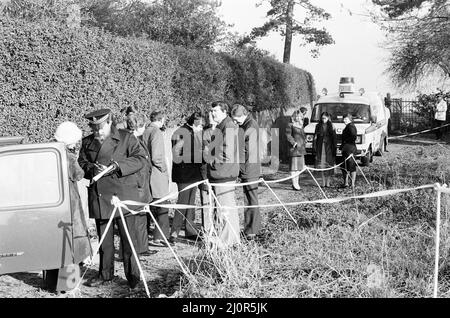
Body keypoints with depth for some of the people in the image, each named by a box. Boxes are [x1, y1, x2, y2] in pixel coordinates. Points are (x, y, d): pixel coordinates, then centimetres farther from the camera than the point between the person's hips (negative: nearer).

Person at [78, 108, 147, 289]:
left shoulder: (126, 138, 0)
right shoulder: (87, 142, 13)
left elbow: (140, 158, -6)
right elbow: (81, 163, 16)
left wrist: (117, 165, -17)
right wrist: (92, 168, -7)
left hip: (122, 195, -4)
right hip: (99, 197, 4)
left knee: (128, 238, -2)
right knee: (104, 239, 11)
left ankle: (133, 277, 8)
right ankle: (105, 275, 23)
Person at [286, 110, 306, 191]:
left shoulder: (301, 126, 18)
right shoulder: (290, 125, -4)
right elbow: (288, 136, -10)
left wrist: (304, 140, 11)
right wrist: (294, 143, -16)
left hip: (301, 148, 8)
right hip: (294, 148, -8)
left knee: (299, 166, 10)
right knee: (294, 166, -7)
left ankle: (296, 183, 17)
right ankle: (294, 184, -5)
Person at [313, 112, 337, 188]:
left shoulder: (331, 126, 3)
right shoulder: (318, 126, 8)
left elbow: (334, 138, 1)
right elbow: (315, 137, 9)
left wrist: (334, 149, -5)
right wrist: (314, 147, 0)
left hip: (329, 147, -1)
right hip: (320, 147, 1)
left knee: (329, 164, -2)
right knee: (322, 164, -2)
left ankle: (328, 182, 3)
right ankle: (323, 182, 3)